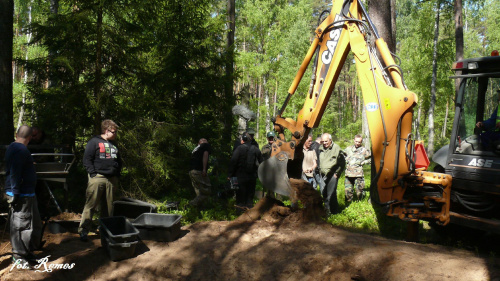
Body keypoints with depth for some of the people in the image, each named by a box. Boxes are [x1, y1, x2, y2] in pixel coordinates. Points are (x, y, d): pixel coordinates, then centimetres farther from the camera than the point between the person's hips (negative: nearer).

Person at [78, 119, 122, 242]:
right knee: (90, 206, -5)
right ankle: (83, 231, 1)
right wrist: (94, 174, -14)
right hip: (97, 178, -6)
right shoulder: (94, 142, 0)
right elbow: (87, 160, -6)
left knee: (108, 207, 10)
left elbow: (119, 161, 26)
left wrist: (117, 174, 14)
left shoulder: (113, 144, 20)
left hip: (111, 180, 6)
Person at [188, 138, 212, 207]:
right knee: (206, 192, -5)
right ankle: (192, 204, -12)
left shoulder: (196, 148, 27)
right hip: (199, 171, -8)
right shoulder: (206, 145, 7)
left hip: (191, 172, 8)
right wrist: (204, 169, -17)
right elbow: (205, 155, -10)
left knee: (199, 193, 15)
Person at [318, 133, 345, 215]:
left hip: (332, 175, -6)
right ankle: (327, 210, 21)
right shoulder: (321, 149, 11)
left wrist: (337, 173, -4)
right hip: (323, 175, 6)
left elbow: (342, 163, -2)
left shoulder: (336, 148, -5)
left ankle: (333, 211, 4)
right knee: (324, 194, 9)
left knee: (331, 193, -8)